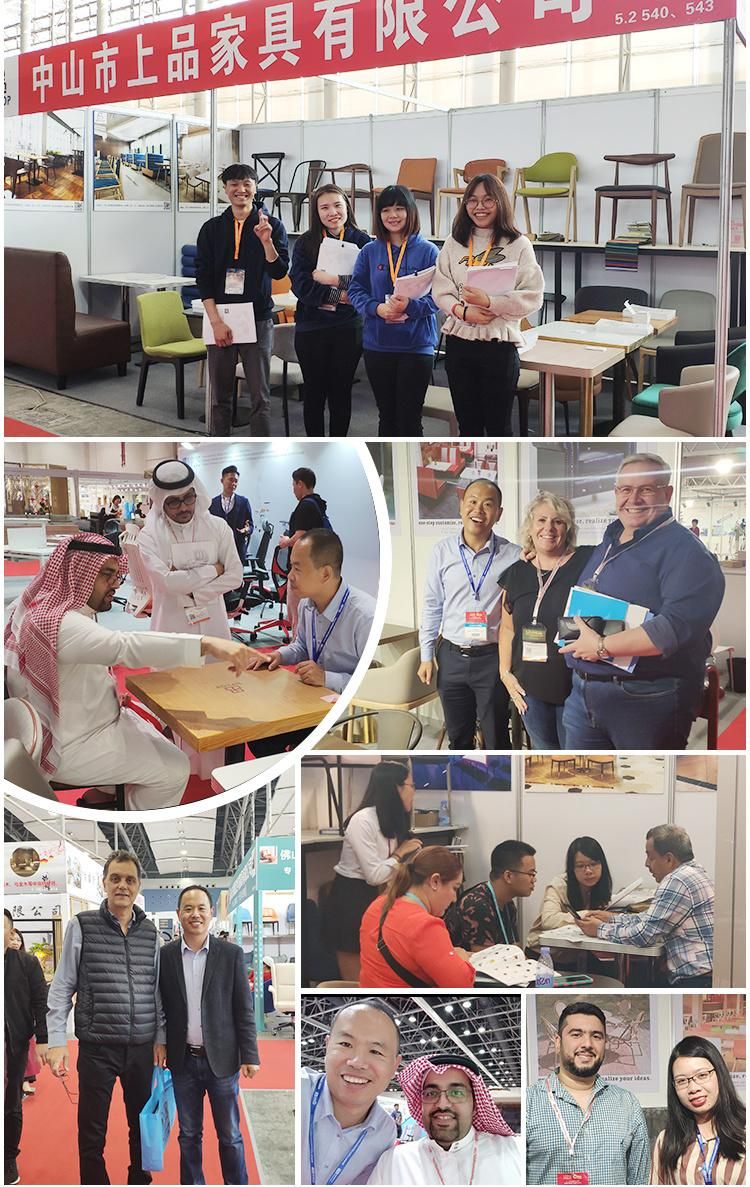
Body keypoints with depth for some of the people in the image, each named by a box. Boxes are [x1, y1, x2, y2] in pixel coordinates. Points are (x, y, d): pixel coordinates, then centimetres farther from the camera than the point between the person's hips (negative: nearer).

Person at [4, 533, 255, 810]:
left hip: (76, 723, 10)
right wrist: (209, 644, -55)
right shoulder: (61, 624, -31)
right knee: (175, 769, -3)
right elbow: (127, 646, -46)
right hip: (70, 749, -10)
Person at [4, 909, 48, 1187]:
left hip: (16, 1042, 0)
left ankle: (10, 1159, 22)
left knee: (12, 1104, 9)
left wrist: (42, 1039, -7)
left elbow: (41, 1002, 0)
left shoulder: (27, 963, 1)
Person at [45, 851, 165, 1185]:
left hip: (142, 1048, 3)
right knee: (92, 1133, 3)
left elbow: (156, 989, 12)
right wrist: (57, 1041, -9)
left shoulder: (149, 931, 6)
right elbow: (62, 987, -3)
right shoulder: (82, 926, -4)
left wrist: (161, 1037, 9)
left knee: (144, 1126, 13)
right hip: (97, 1047, -3)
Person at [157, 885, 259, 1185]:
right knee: (189, 1135, 12)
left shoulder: (231, 954, -4)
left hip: (222, 1059, -1)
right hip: (184, 1060, 2)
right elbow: (159, 1008, 6)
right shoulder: (165, 955, 0)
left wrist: (249, 1055, -6)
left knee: (229, 1135, 7)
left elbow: (244, 1009, -3)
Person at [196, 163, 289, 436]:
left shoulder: (272, 226, 3)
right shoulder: (212, 229, 7)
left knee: (260, 397, -1)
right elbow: (203, 279, 3)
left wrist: (266, 241, -23)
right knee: (220, 396, 6)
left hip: (258, 320, -2)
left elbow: (279, 272, -6)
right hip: (219, 320, 2)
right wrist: (216, 322, -8)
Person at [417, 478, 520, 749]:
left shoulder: (513, 556, -8)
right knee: (458, 736, 16)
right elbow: (432, 607, 6)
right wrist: (426, 656, 7)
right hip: (451, 657, 3)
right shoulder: (442, 552, 0)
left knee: (496, 737, 8)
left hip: (492, 658, -2)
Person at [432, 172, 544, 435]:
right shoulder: (454, 243, 8)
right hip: (459, 341, 4)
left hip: (499, 344, -4)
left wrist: (489, 302, -22)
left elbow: (532, 297, -10)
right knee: (467, 423, 13)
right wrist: (463, 311, -16)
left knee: (498, 425, 4)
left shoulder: (518, 245, -4)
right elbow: (440, 290, 3)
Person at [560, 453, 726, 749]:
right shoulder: (607, 539, 16)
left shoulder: (684, 550, -12)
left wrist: (602, 647, -23)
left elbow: (679, 626, -27)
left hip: (645, 701, -8)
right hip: (582, 691, 8)